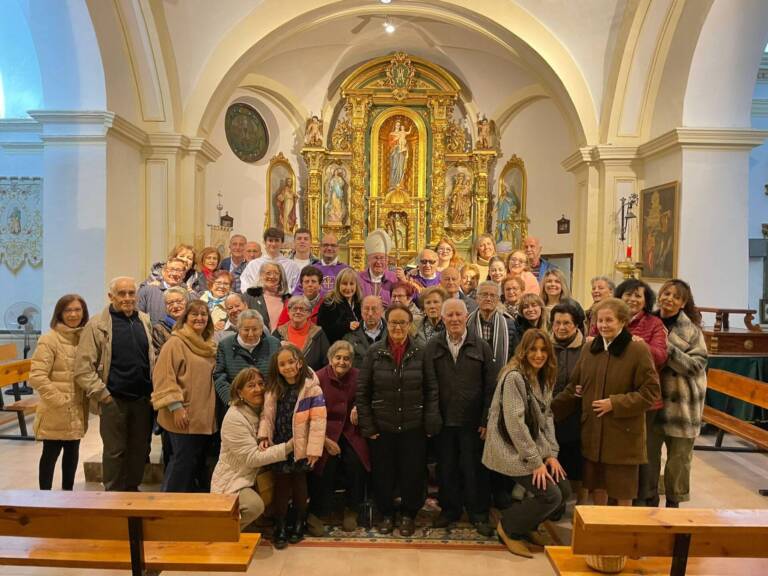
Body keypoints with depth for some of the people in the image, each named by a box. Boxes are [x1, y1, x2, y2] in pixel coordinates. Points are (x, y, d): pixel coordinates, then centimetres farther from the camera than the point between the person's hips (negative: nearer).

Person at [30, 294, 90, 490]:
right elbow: (37, 376, -17)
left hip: (77, 410, 5)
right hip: (55, 412, -5)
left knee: (72, 451, 16)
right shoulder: (50, 339, -12)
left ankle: (68, 491, 30)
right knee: (51, 453, 5)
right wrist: (59, 400, -17)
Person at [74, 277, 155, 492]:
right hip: (114, 400, -4)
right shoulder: (97, 325, -7)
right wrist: (101, 394, -11)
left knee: (140, 449, 13)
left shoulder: (145, 321, 6)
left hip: (143, 399, 4)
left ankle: (132, 489, 30)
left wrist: (154, 391, 7)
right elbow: (83, 367, -9)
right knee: (115, 450, 7)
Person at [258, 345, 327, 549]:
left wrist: (314, 448, -20)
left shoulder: (311, 387, -14)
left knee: (299, 484, 13)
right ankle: (280, 528, 22)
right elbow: (267, 414, 3)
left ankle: (299, 524, 30)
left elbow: (318, 420, -16)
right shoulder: (273, 388, 2)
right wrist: (264, 436, -13)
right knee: (281, 485, 9)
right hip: (279, 447, 3)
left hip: (300, 447, -3)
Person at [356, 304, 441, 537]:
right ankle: (386, 513, 33)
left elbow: (431, 390, -1)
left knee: (412, 472, 9)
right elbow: (362, 391, -2)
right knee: (383, 473, 11)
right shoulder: (374, 352, -4)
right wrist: (367, 425, -5)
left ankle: (408, 514, 32)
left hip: (413, 426, 0)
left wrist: (431, 423, -6)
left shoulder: (421, 352, -4)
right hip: (381, 426, 0)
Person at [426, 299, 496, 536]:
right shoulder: (433, 347, 2)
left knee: (474, 468, 7)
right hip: (444, 420, 1)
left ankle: (478, 514, 23)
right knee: (446, 467, 12)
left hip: (472, 421, -1)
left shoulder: (481, 347, 1)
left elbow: (491, 387, -1)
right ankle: (449, 509, 29)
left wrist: (486, 420, -5)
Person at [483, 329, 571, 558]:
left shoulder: (544, 378, 8)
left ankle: (526, 524, 27)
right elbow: (515, 423, -23)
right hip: (513, 451, -8)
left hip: (536, 448, 9)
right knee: (551, 496, -12)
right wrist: (535, 462, -19)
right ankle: (508, 527, 11)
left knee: (564, 490, 5)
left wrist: (551, 454, -1)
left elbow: (546, 417, 9)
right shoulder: (514, 376, -20)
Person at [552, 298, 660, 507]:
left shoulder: (638, 350, -11)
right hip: (592, 433, 5)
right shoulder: (589, 349, 4)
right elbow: (573, 389, 10)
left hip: (623, 435, -5)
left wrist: (614, 404, -18)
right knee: (597, 488, 18)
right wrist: (549, 410, 4)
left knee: (622, 493, 10)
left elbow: (650, 392, -12)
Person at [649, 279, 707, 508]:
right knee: (649, 453, 9)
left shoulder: (692, 329, -3)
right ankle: (649, 499, 27)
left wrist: (669, 350, -23)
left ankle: (673, 501, 30)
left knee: (679, 457, 11)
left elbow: (698, 364, -13)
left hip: (682, 403, -2)